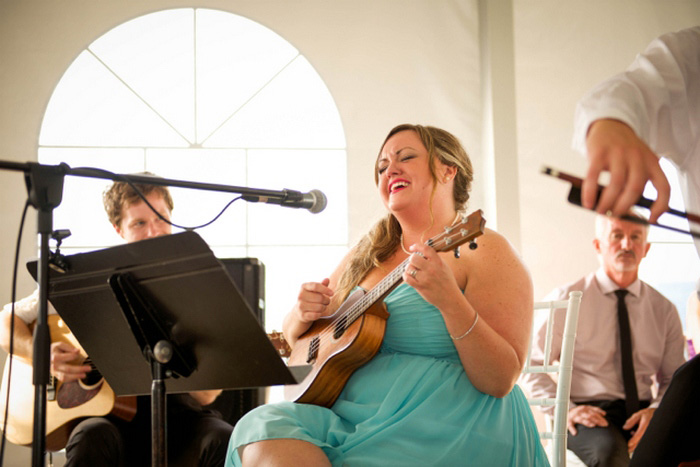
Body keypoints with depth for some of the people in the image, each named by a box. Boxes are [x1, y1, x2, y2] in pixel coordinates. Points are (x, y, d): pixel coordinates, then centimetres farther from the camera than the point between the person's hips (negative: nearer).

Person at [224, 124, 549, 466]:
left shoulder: (483, 251, -2)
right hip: (351, 417, 6)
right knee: (263, 426, -24)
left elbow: (501, 380, -12)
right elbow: (292, 338, 23)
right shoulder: (368, 254, 17)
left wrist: (449, 300, -27)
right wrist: (304, 314, -1)